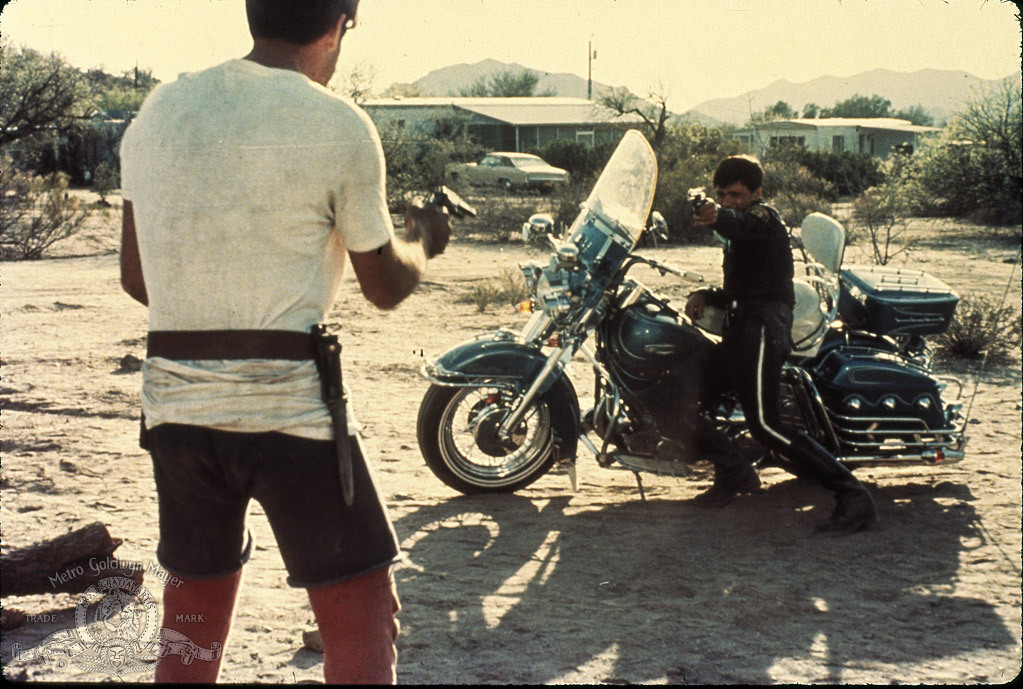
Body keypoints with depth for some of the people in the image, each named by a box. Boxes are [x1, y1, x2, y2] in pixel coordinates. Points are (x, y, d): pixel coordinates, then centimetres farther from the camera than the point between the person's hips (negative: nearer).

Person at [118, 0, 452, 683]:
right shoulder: (337, 125, -8)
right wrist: (424, 237, 24)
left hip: (173, 399, 6)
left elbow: (136, 276, 13)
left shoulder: (159, 109, 7)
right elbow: (387, 286, 3)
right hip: (289, 403, -5)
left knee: (193, 614, 20)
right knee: (360, 609, 8)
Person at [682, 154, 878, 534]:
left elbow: (743, 224, -26)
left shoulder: (764, 217, 1)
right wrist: (704, 295, 14)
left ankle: (853, 496, -23)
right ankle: (734, 470, 12)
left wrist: (719, 217, -50)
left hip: (761, 328, -9)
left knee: (766, 426, -23)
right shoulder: (736, 238, 29)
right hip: (738, 331, 9)